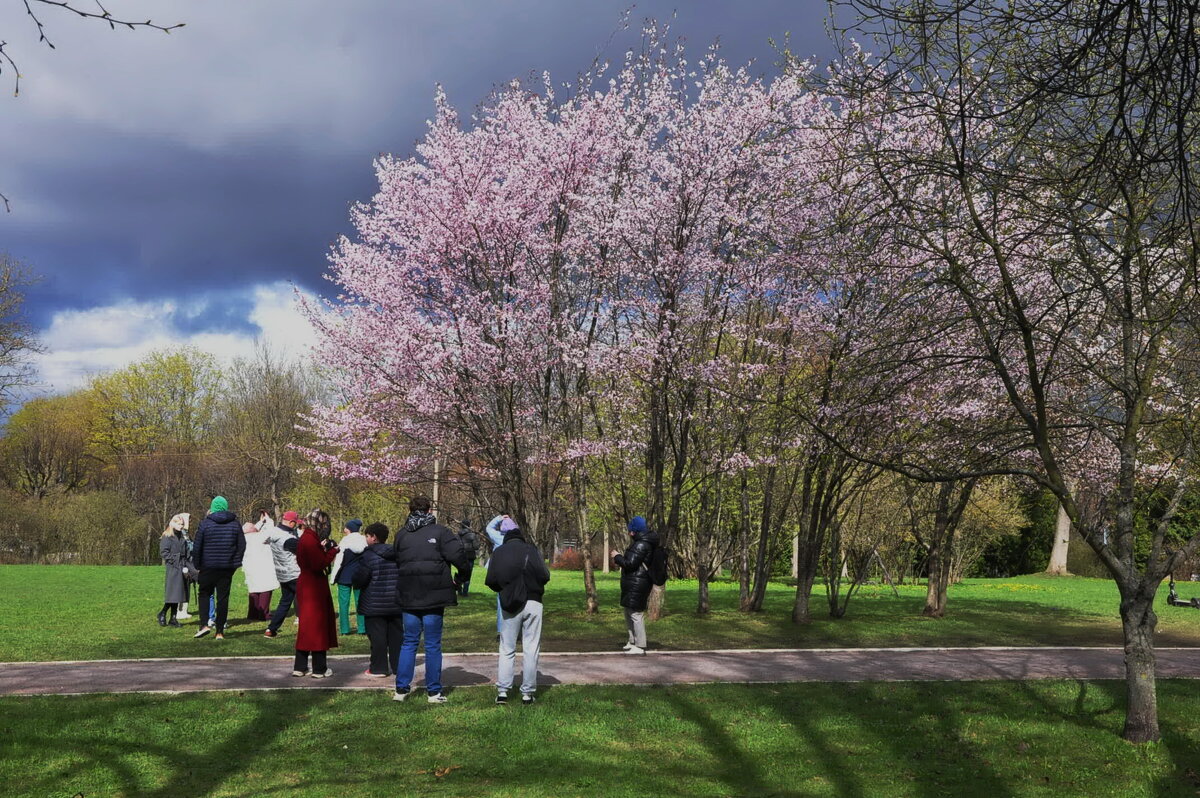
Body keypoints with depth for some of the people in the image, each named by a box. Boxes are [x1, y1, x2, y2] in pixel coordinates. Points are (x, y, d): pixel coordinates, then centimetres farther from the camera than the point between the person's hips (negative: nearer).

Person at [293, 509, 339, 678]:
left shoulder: (305, 538, 13)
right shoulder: (310, 540, -18)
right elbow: (319, 565, -22)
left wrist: (325, 549, 3)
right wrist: (332, 551, -12)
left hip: (306, 585, 10)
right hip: (313, 587, -10)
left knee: (307, 627, 15)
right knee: (317, 626, -1)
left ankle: (300, 667, 19)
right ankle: (319, 669, 5)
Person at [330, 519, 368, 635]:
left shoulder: (345, 542, -9)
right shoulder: (364, 541, 4)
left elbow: (339, 561, -9)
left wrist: (333, 578, -3)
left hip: (345, 577, -3)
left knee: (344, 602, 3)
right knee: (360, 601, 7)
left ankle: (345, 629, 3)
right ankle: (362, 628, 5)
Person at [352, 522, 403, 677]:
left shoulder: (368, 556, -13)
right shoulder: (396, 555, 6)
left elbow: (358, 580, -13)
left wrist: (358, 585, 9)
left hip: (374, 605, -5)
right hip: (395, 604, 5)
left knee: (377, 636, 0)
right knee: (396, 635, 10)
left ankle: (379, 668, 2)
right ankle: (398, 666, 13)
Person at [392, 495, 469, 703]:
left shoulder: (401, 535, 6)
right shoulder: (439, 532, -7)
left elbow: (396, 563, 11)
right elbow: (456, 555, -16)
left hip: (409, 598, 3)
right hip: (433, 597, -3)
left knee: (409, 642, 12)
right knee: (433, 645, 3)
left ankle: (401, 689, 10)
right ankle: (434, 691, 6)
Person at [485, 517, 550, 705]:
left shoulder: (499, 552, 4)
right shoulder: (531, 549, -1)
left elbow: (491, 580, -3)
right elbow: (544, 575, -10)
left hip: (509, 605, 1)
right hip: (533, 603, -1)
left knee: (507, 650, 9)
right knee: (531, 649, 3)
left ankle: (502, 691, 3)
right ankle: (527, 693, 3)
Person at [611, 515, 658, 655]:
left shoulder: (641, 545, -19)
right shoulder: (642, 542, 15)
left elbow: (630, 563, -21)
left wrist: (617, 557, -7)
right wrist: (620, 562, 25)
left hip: (637, 584, -11)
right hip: (634, 584, 11)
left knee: (636, 614, -8)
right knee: (629, 612, 21)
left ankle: (640, 647, -6)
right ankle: (633, 641, 31)